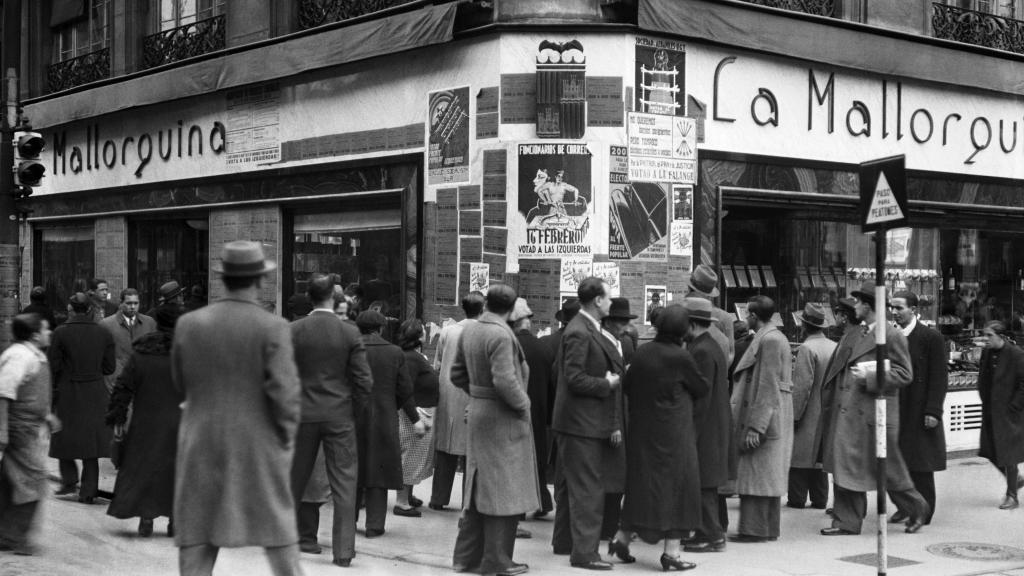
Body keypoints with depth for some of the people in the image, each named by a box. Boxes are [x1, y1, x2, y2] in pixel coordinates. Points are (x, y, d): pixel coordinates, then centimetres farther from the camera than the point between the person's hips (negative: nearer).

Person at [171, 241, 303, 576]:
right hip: (258, 449, -2)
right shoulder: (272, 328, -10)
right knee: (279, 540, 12)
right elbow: (285, 393, -14)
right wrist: (287, 436, 0)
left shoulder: (188, 324, 0)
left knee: (196, 545, 6)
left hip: (201, 450, 2)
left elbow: (182, 384, 10)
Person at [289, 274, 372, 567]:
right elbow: (365, 381, -7)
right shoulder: (350, 333, -6)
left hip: (303, 414, 1)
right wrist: (354, 411, 7)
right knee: (343, 482, 2)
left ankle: (306, 538, 27)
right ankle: (343, 548, -1)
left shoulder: (293, 331, -6)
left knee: (299, 478, 17)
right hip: (340, 416, -1)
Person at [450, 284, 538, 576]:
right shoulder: (501, 335, -20)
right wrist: (522, 403, -13)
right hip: (503, 419, -9)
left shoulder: (469, 331, 6)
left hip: (478, 413, 9)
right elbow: (504, 380, -28)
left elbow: (458, 373, 14)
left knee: (479, 487, 16)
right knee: (504, 490, 1)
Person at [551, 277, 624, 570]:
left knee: (570, 485, 18)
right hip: (582, 423, -10)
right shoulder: (579, 333, -19)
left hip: (583, 421, 10)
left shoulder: (588, 329, 12)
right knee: (588, 489, -7)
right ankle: (584, 551, -3)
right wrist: (607, 384, -13)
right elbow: (575, 379, -23)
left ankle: (564, 541, 29)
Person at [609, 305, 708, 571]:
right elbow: (702, 389, -3)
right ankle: (671, 552, 7)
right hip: (672, 434, -5)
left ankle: (622, 537, 20)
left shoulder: (642, 352, -1)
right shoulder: (680, 357, -15)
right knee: (676, 484, 4)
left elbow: (626, 385, 7)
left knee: (642, 482, 18)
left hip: (641, 430, 6)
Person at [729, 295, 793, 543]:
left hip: (763, 418, -10)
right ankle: (768, 528, 19)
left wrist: (755, 426, -22)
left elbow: (767, 388, -21)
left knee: (756, 476, -5)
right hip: (772, 423, 10)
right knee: (768, 475, 13)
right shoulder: (774, 337, 14)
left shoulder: (769, 341, -17)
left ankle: (754, 529, -1)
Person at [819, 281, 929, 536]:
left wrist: (870, 376, -19)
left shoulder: (892, 336, -8)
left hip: (875, 412, -7)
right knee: (845, 466, 5)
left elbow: (904, 374, -10)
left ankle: (916, 508, 27)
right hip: (847, 412, 7)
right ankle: (847, 521, 11)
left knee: (888, 468, 5)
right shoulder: (855, 335, 14)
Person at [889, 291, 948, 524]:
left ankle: (923, 511, 11)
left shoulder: (932, 338, -8)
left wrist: (933, 411, -15)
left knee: (920, 465, 1)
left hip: (920, 413, -5)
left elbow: (939, 378, -10)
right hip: (895, 411, 5)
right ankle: (905, 506, 20)